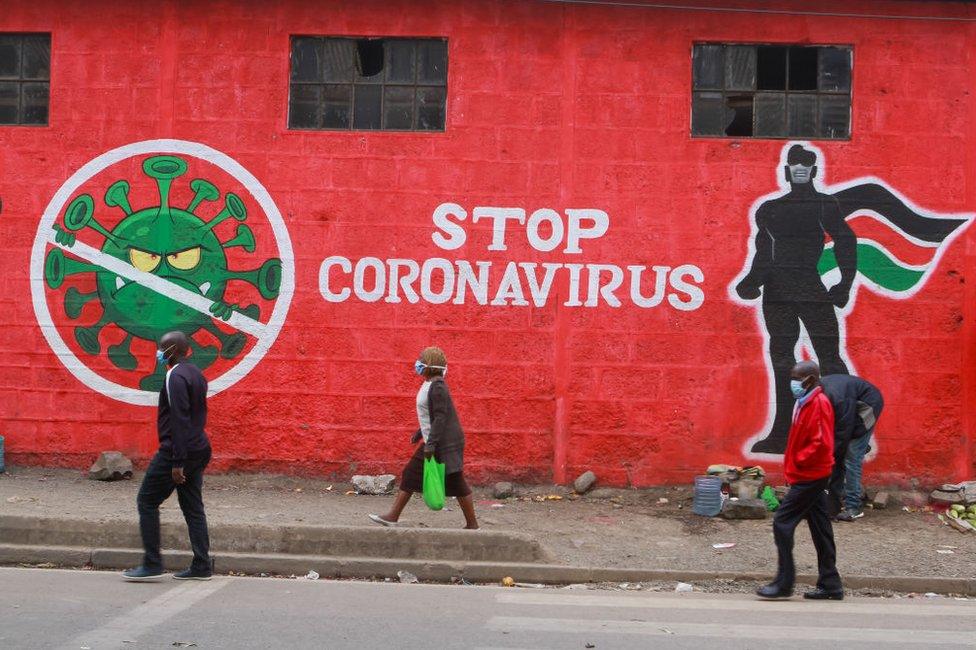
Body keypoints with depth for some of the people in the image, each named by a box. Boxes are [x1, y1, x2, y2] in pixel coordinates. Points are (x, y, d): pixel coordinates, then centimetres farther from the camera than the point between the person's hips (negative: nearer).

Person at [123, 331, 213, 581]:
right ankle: (201, 566, 9)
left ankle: (152, 565, 0)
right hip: (198, 450, 9)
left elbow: (179, 421, -21)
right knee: (193, 508, 10)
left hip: (176, 452, -9)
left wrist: (177, 462, -21)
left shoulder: (176, 377, -15)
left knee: (147, 502, 0)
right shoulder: (197, 375, 15)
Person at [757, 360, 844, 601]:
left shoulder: (819, 403, -15)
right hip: (813, 476, 10)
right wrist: (793, 463, 11)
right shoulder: (806, 403, 14)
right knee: (820, 528, 11)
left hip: (809, 477, -10)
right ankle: (830, 584, 15)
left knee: (782, 522, -8)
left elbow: (821, 443, -23)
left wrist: (797, 460, -15)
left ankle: (784, 583, -4)